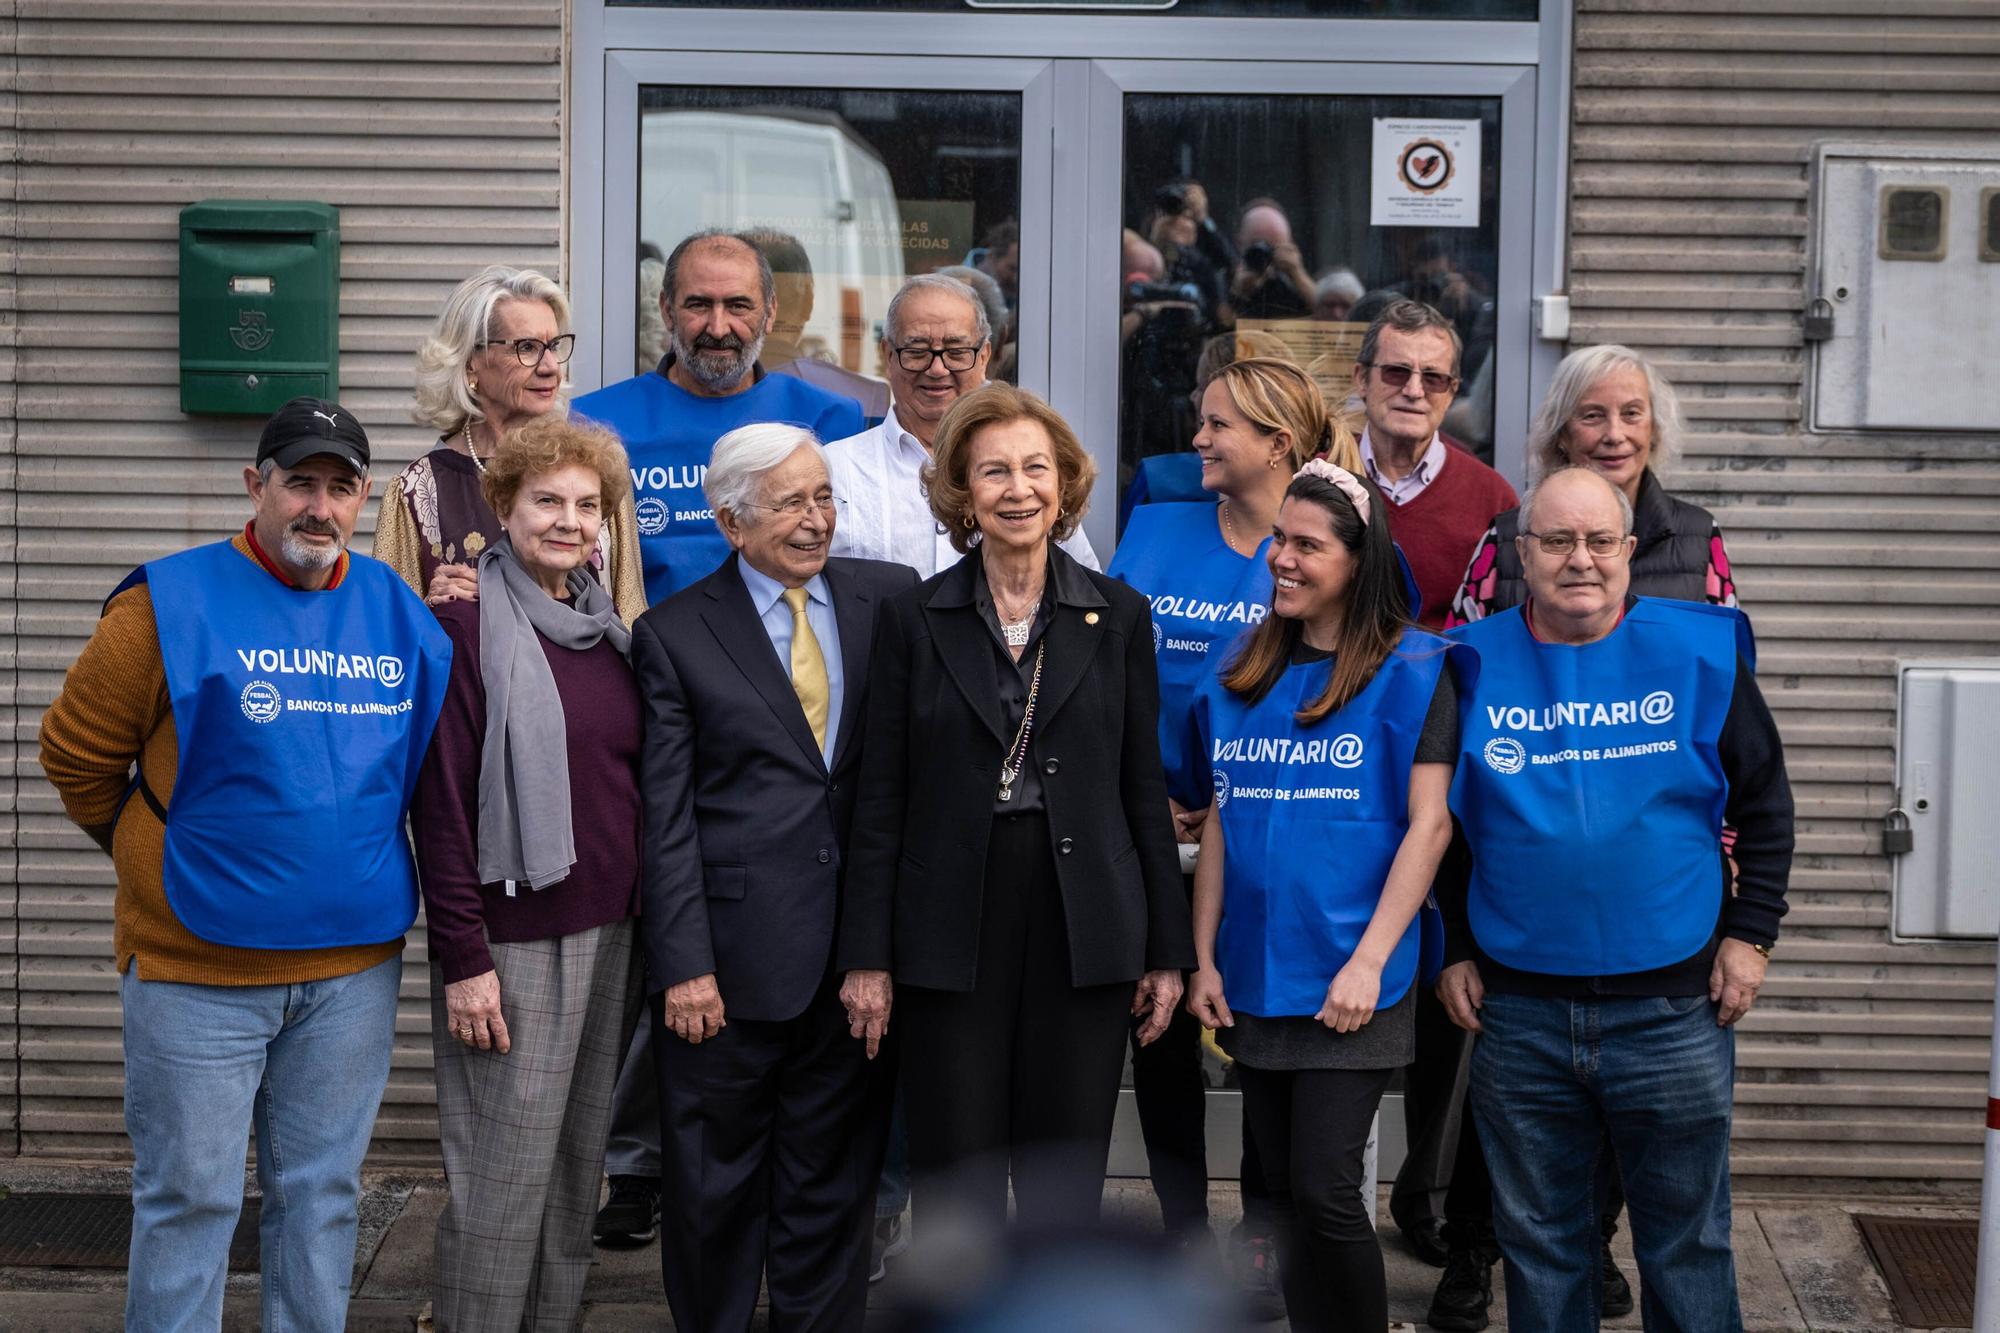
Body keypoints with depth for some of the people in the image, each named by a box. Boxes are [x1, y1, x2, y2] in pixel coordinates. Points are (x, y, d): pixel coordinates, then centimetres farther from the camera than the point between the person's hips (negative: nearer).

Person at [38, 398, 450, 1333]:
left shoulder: (400, 614, 6)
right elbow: (75, 751, 1)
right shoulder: (172, 604, -8)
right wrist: (157, 858, 9)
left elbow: (429, 765, 22)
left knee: (321, 1193, 13)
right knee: (189, 1198, 3)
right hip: (197, 969, -4)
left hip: (354, 969, 4)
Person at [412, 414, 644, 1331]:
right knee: (504, 1171, -2)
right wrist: (464, 957, -15)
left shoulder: (608, 628, 11)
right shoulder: (467, 626, -9)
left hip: (611, 934, 7)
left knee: (578, 1160, 13)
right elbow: (442, 801, -11)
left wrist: (644, 921, 12)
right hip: (515, 936, -6)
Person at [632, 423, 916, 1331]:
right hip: (730, 964, -2)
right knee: (716, 1188, 10)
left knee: (835, 1184, 12)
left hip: (856, 954, 2)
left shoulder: (891, 601, 5)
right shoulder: (675, 634, -1)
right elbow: (666, 816, -4)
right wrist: (685, 964, -10)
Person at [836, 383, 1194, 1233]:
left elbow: (1145, 790, 7)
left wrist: (1168, 950, 5)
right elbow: (882, 799, 3)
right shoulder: (914, 620, 3)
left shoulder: (1117, 616, 5)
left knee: (1065, 1186, 5)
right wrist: (867, 954, -2)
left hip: (1085, 930, 1)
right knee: (956, 1183, 2)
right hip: (952, 932, -1)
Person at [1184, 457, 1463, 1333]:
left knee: (1325, 1190, -8)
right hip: (1254, 980, 5)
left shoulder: (1409, 670, -5)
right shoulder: (1239, 675, 9)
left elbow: (1428, 826, -9)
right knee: (1283, 1189, 10)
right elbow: (1220, 823, 12)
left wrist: (1368, 963, -15)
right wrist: (1204, 959, 5)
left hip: (1348, 986, -5)